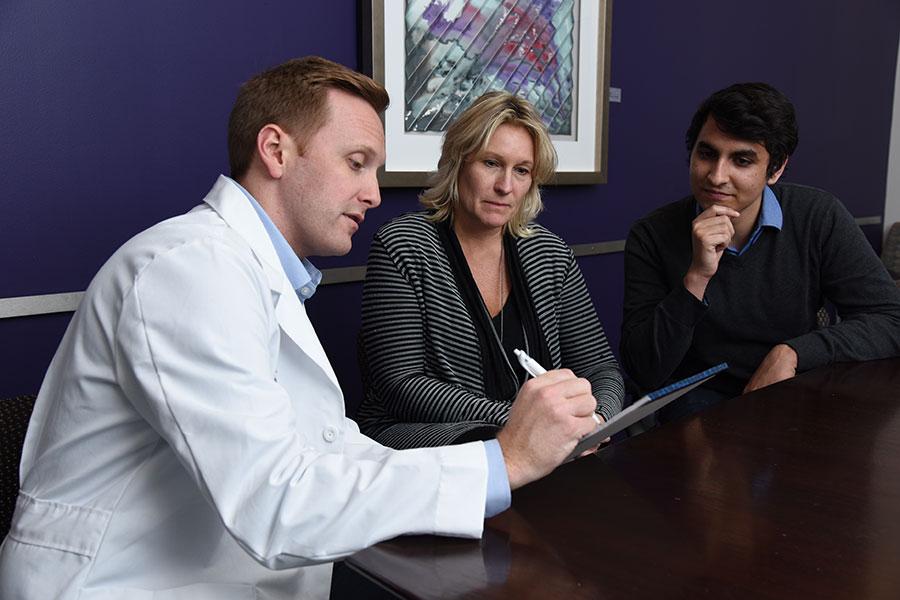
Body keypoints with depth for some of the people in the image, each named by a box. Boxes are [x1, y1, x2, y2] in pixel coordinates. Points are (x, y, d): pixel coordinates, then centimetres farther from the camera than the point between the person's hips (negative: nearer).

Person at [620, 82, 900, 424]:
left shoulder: (819, 217, -6)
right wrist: (697, 277, -27)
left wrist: (791, 353, -19)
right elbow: (643, 373, -15)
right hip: (701, 401, -1)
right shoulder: (651, 237, -10)